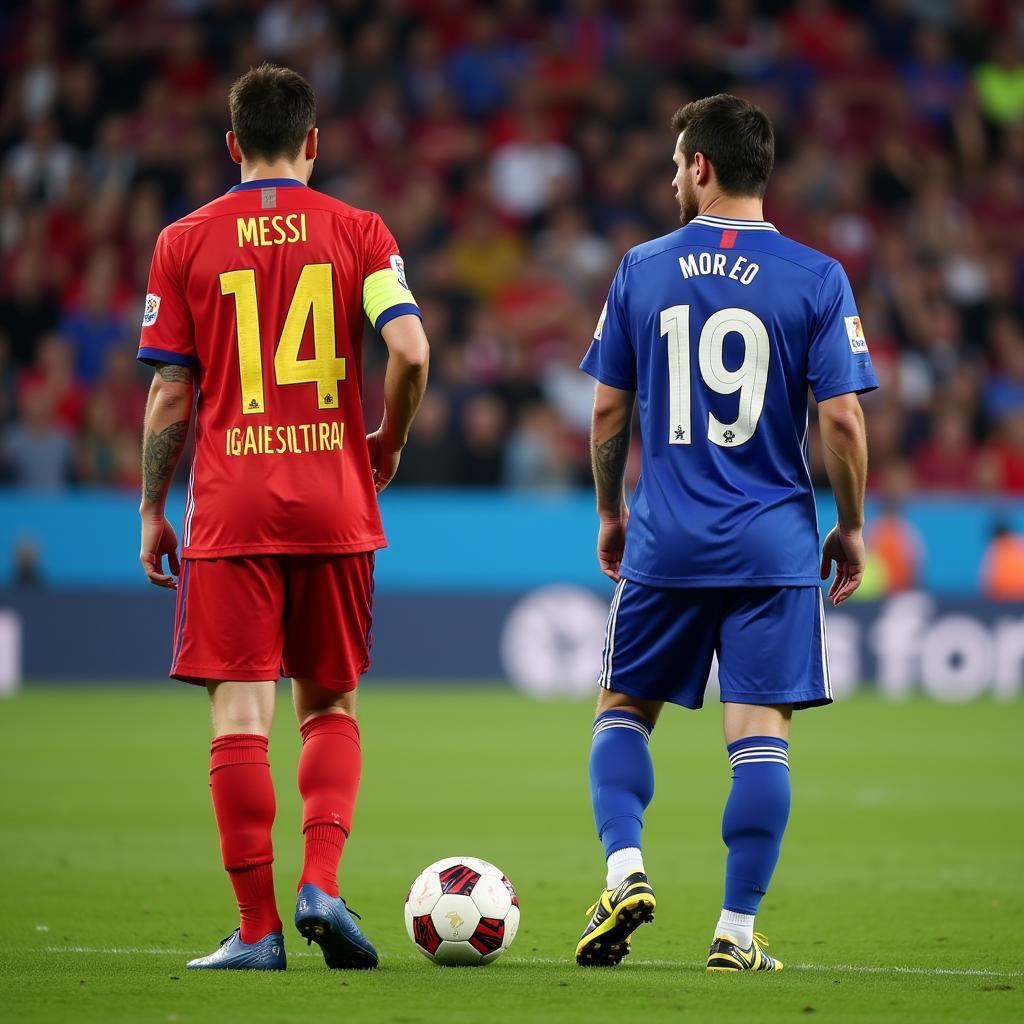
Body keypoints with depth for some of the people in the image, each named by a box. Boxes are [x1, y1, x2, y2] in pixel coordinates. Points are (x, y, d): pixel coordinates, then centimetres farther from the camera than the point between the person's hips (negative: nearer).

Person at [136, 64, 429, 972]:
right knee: (331, 706, 14)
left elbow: (170, 395, 2)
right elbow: (410, 352, -10)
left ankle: (258, 928, -3)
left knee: (241, 715, -1)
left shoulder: (185, 242, 3)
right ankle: (322, 883, -4)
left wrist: (152, 510, 11)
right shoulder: (358, 232, 3)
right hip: (336, 508, 1)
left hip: (229, 512, -1)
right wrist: (390, 445, 8)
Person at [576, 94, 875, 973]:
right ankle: (738, 933, -1)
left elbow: (608, 411, 6)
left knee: (624, 711, 16)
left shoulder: (642, 270, 2)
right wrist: (851, 527, 7)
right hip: (774, 542, -1)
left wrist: (610, 515, 20)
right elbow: (842, 420, -7)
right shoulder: (817, 279, -3)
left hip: (665, 542, 1)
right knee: (760, 733, 1)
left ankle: (625, 869, -4)